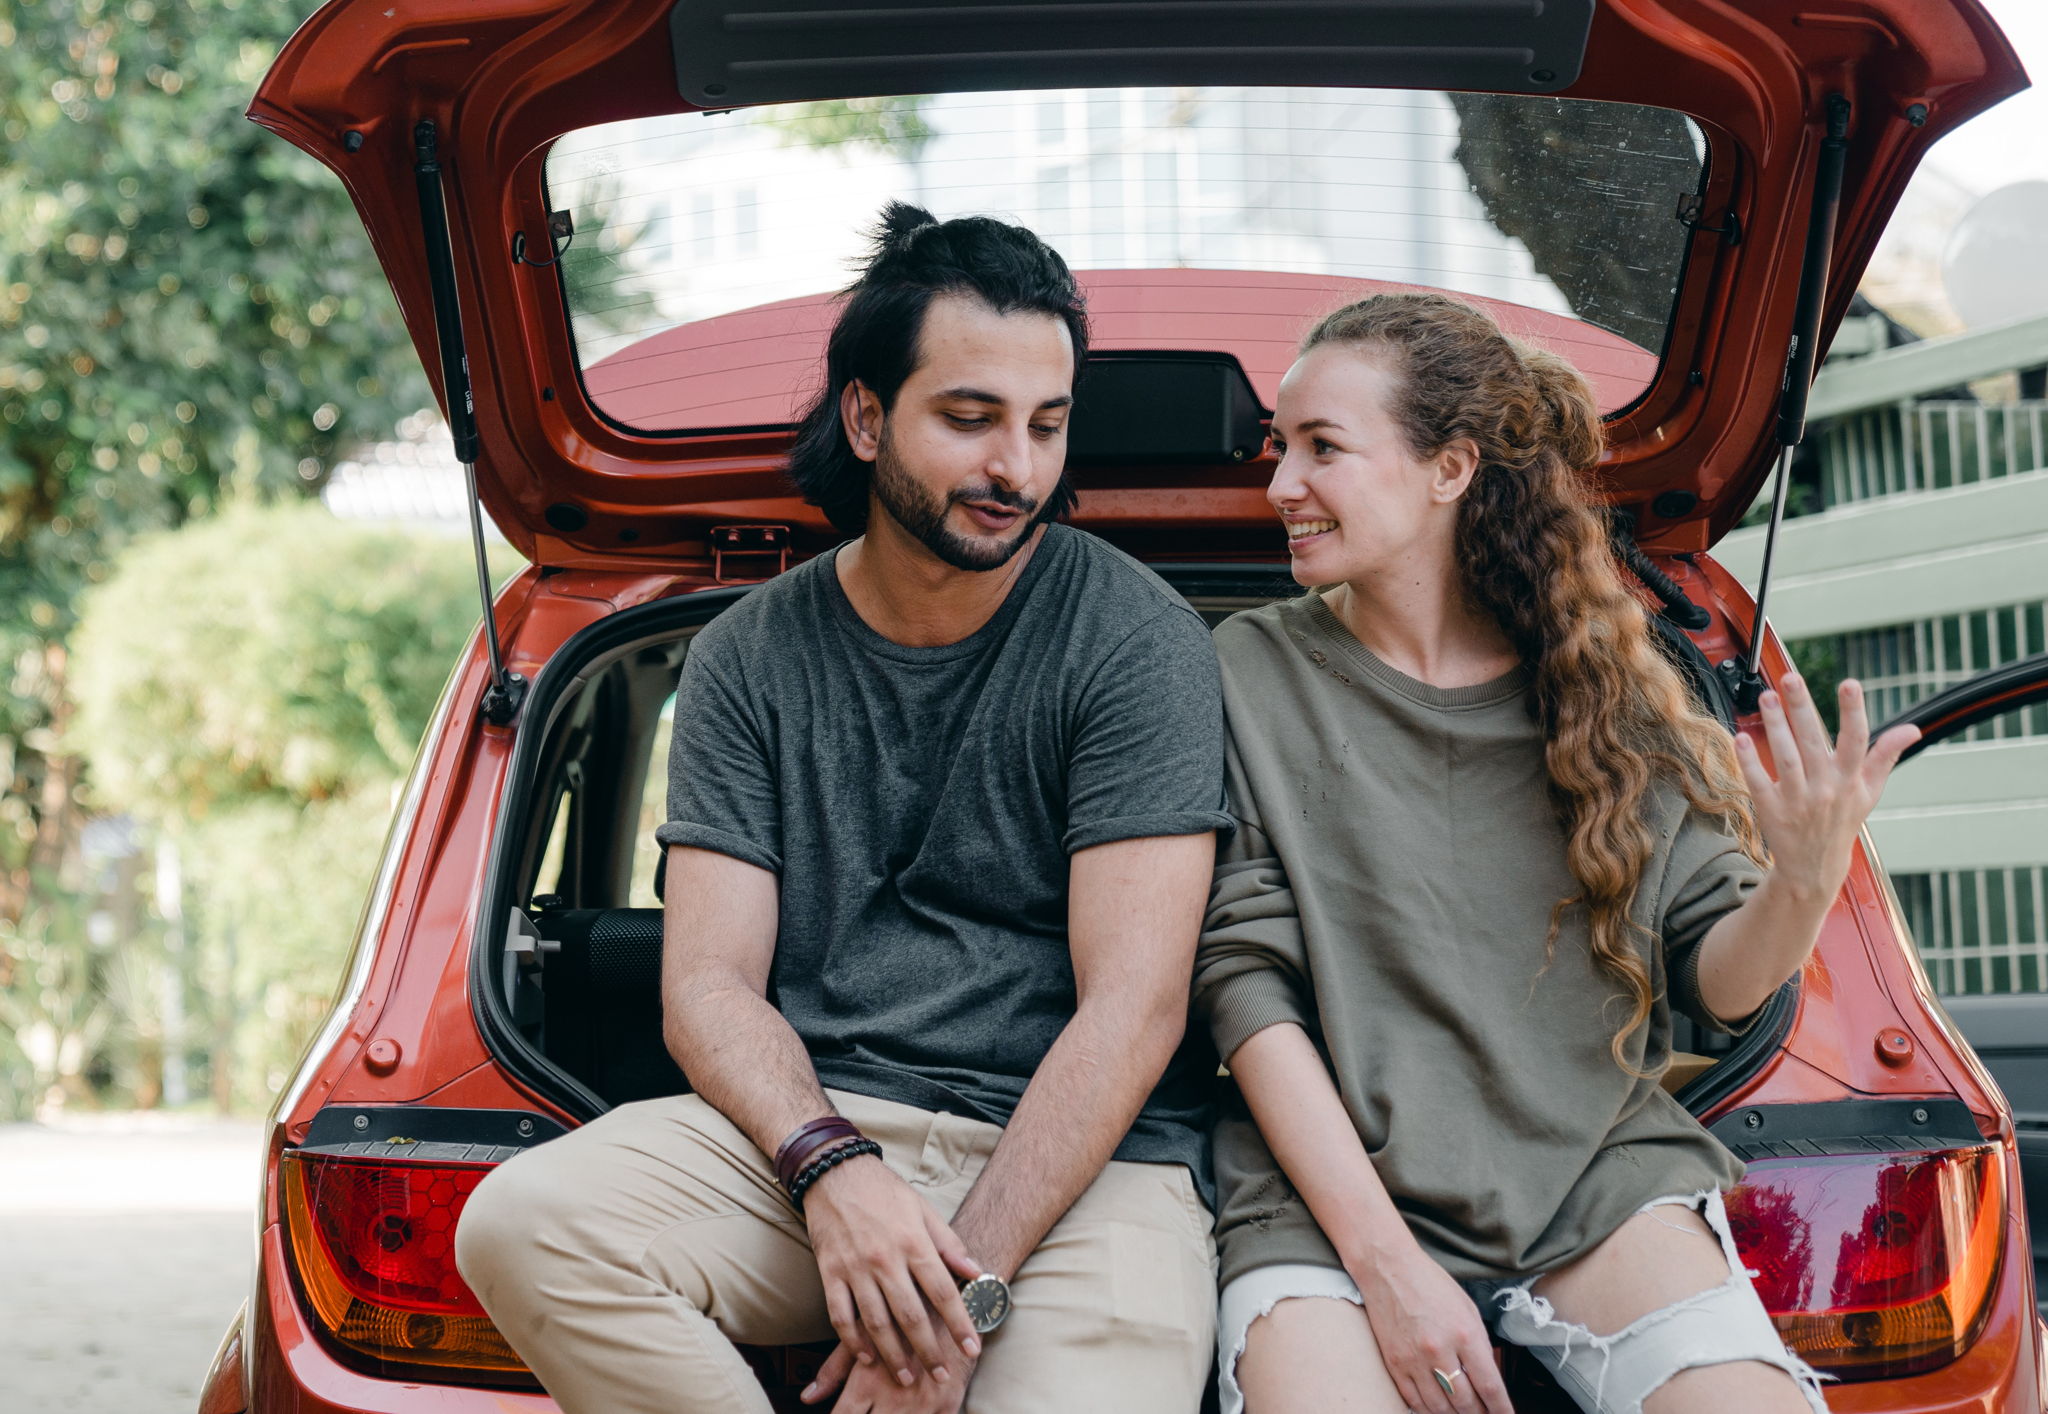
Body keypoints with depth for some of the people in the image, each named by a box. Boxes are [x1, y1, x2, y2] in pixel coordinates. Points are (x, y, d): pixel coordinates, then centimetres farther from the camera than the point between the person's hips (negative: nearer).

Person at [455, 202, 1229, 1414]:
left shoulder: (1138, 640, -1)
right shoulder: (752, 655, 10)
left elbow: (1133, 1005, -8)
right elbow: (709, 981, 4)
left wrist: (970, 1284, -18)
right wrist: (832, 1167, -18)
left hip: (1082, 1158, -3)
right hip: (810, 1124, 4)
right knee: (524, 1225, -25)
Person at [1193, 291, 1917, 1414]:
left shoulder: (1607, 688, 8)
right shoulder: (1254, 676, 3)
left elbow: (1714, 982, 8)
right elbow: (1244, 983, -4)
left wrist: (1803, 884, -15)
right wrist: (1384, 1259, -14)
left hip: (1596, 1169, 2)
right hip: (1332, 1187, -1)